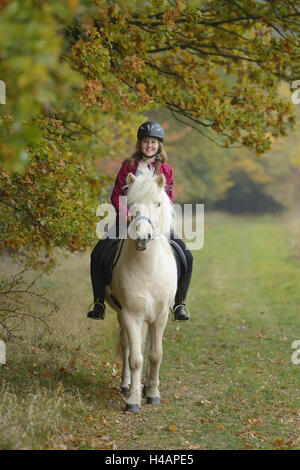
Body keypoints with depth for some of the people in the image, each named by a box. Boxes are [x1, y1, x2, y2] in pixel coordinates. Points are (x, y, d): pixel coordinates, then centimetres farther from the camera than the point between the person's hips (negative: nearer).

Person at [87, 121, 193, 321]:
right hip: (128, 220, 0)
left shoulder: (166, 170, 8)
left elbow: (169, 200, 7)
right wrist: (128, 216, -12)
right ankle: (99, 303, -4)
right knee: (97, 254, -18)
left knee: (186, 256, -17)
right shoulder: (129, 166, 5)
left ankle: (180, 303, -2)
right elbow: (117, 196, 4)